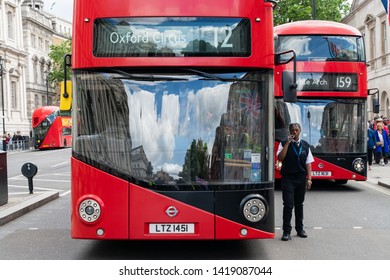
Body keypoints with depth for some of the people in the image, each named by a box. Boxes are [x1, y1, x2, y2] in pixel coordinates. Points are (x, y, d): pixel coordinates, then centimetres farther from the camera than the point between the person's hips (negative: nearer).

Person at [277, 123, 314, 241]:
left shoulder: (305, 145, 9)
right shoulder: (284, 144, 1)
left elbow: (308, 163, 8)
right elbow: (280, 158, -15)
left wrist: (309, 179, 0)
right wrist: (288, 143, -16)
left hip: (301, 178, 3)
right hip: (288, 178, -3)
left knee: (299, 204, 13)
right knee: (288, 205, -7)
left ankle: (300, 229, 25)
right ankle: (286, 231, -1)